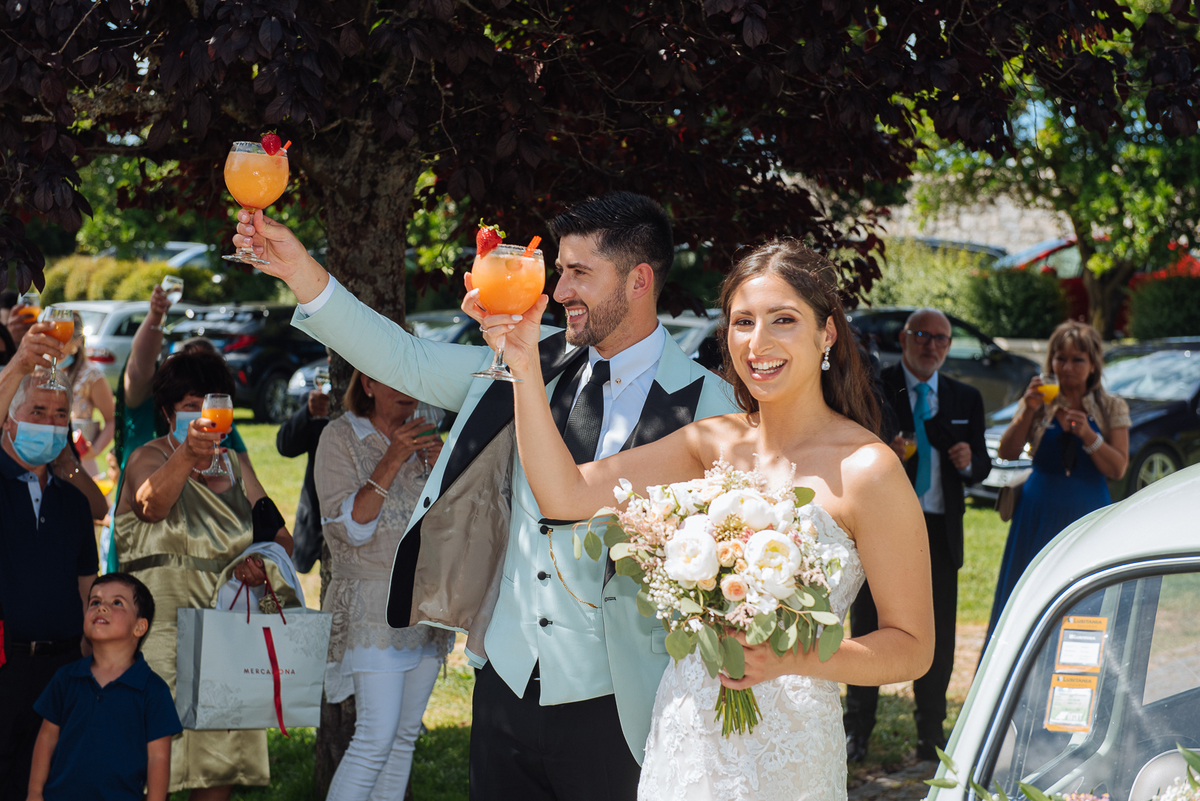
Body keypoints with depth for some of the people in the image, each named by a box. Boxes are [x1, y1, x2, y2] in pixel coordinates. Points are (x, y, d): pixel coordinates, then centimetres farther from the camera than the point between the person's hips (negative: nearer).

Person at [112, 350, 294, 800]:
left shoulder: (235, 468, 16)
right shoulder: (150, 458, -2)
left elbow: (281, 538, 17)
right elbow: (152, 503, -27)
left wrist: (265, 561, -7)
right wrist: (187, 453, -46)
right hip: (163, 624, -5)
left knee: (226, 751, 2)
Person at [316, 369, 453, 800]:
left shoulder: (424, 434, 11)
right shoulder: (341, 437, -5)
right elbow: (351, 526, -14)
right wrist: (392, 460, -20)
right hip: (373, 608, -6)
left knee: (406, 733, 6)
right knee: (377, 733, -15)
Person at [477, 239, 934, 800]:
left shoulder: (865, 469, -13)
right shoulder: (715, 443, 4)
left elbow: (912, 647, -10)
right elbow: (567, 496, -3)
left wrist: (790, 658, -24)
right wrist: (525, 366, -11)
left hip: (781, 751, -5)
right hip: (682, 729, 5)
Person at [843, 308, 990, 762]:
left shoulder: (966, 399, 13)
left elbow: (981, 466, 14)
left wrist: (969, 462, -9)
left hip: (940, 531, 3)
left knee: (937, 637, 5)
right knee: (868, 630, 2)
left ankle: (931, 736, 15)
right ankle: (857, 732, 12)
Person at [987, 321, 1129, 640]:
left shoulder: (1112, 409, 4)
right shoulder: (1039, 402, 5)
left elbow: (1118, 468, -4)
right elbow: (1007, 452, -4)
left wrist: (1088, 436, -18)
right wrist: (1028, 412, -16)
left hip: (1088, 518, 0)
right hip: (1038, 517, 1)